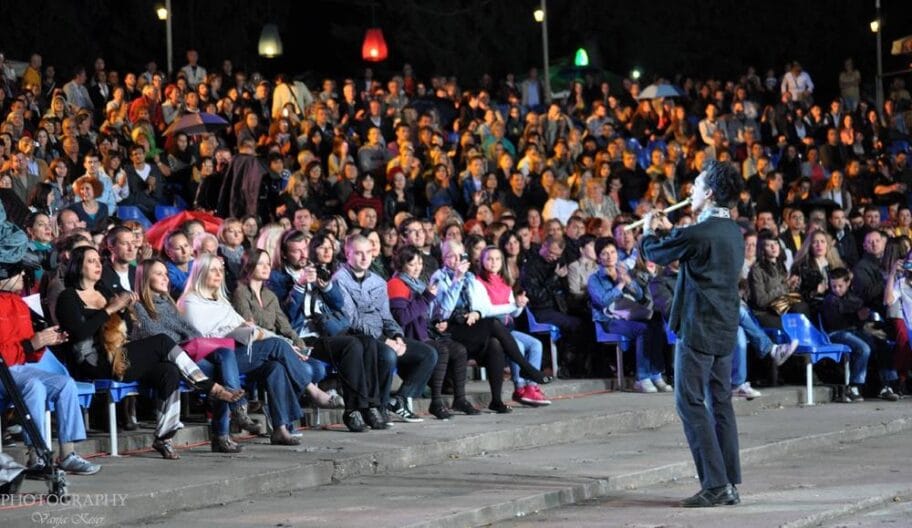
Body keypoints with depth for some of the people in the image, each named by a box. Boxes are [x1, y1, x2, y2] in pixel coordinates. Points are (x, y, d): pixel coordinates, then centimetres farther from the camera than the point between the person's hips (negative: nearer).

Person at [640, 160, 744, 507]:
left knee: (691, 403, -5)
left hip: (697, 329, -8)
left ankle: (715, 485, -10)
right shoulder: (734, 233, 10)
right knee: (720, 403, 12)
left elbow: (656, 254, -2)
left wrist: (649, 232, 19)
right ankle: (731, 482, 11)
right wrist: (669, 230, 33)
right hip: (725, 328, 8)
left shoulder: (699, 233, -17)